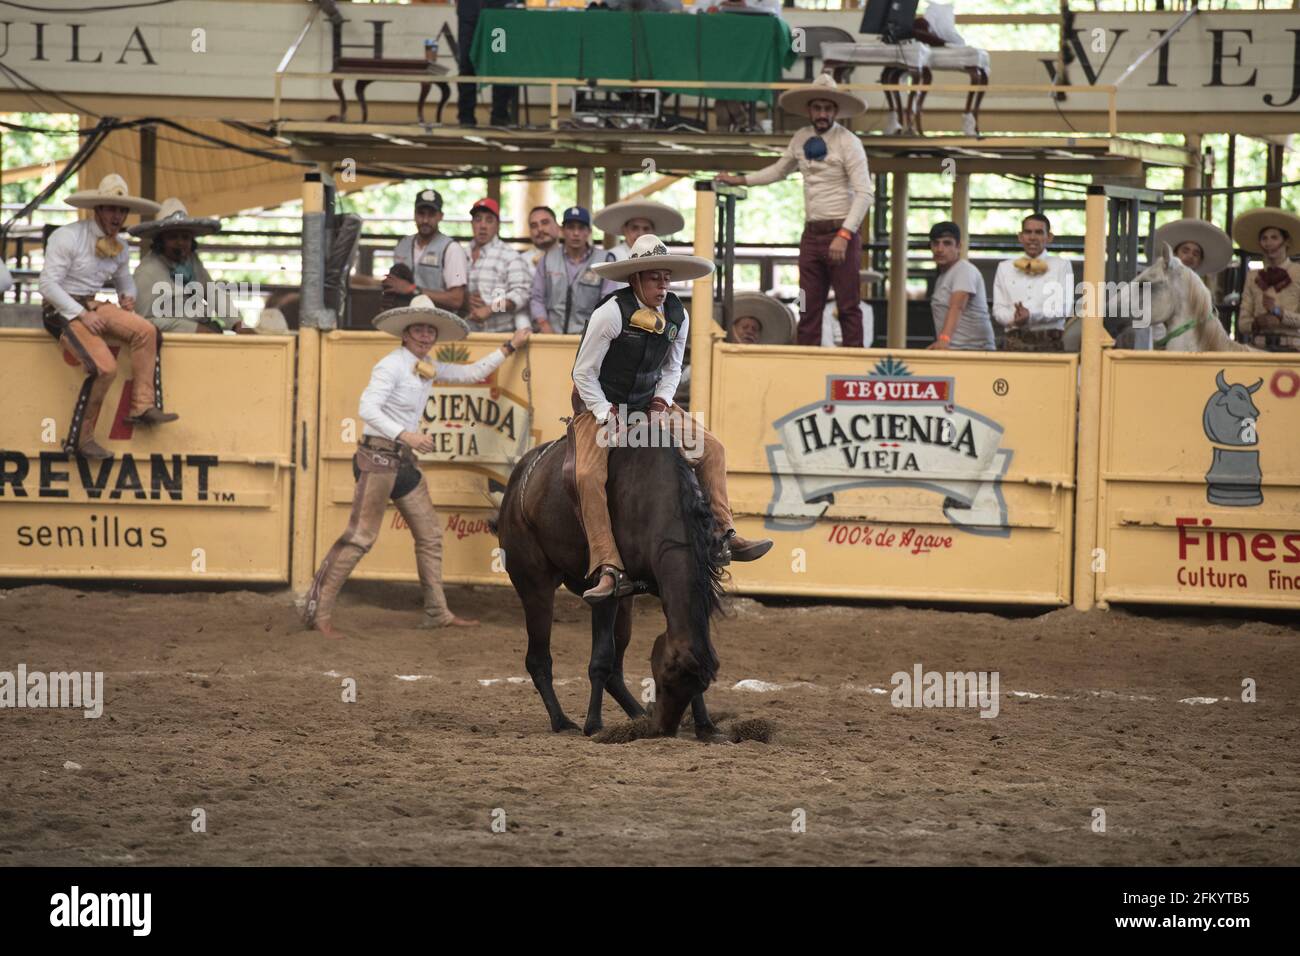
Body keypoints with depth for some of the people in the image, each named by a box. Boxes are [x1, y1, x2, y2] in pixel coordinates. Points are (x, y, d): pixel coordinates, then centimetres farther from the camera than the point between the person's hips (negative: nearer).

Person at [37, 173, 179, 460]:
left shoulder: (120, 249, 11)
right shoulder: (68, 237, -12)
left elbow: (125, 281, 29)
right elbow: (47, 285, -16)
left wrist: (128, 296, 3)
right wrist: (82, 315, -23)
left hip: (93, 306, 7)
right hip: (62, 310, -7)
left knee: (146, 331, -18)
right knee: (104, 366, -26)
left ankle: (143, 407, -17)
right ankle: (79, 439, -16)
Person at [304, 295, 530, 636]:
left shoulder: (429, 369, 15)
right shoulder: (391, 365, -11)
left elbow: (472, 372, 28)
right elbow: (368, 409, -20)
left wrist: (510, 348, 30)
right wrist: (405, 435, -29)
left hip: (405, 460, 9)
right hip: (378, 456, -9)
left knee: (430, 534, 10)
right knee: (360, 535, -13)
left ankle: (438, 612, 17)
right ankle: (319, 611, -12)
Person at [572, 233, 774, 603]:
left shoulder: (677, 316, -4)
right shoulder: (612, 313, -20)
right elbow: (584, 372, -14)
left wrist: (662, 401, -6)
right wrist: (608, 416, -20)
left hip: (648, 404, 6)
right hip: (600, 405, -6)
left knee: (711, 449, -3)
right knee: (588, 475, -28)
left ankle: (725, 537, 1)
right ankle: (609, 570, -31)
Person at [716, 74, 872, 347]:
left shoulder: (848, 143, -10)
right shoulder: (801, 139, 9)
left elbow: (864, 192, -14)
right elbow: (779, 170, 28)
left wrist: (844, 235, -21)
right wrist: (739, 180, 22)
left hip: (841, 233, -6)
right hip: (812, 233, 6)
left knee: (849, 306, -3)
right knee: (808, 307, 5)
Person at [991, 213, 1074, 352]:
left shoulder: (1061, 266, 8)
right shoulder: (1005, 268, 16)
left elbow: (1064, 307, -3)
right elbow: (999, 309, 10)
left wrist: (1031, 316, -18)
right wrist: (1013, 318, -13)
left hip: (1050, 343, -2)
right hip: (1015, 340, 2)